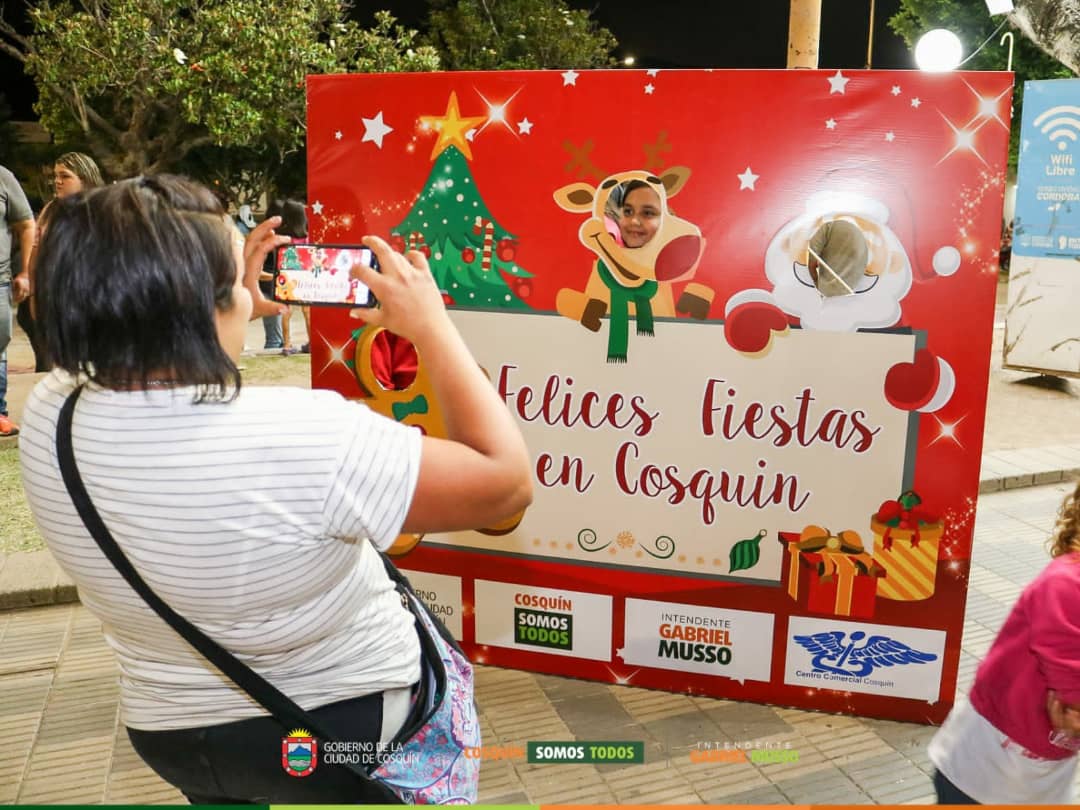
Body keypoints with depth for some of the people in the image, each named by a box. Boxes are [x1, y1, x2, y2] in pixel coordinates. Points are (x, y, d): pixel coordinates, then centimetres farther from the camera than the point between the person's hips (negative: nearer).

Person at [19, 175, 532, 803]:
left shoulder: (47, 416, -19)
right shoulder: (302, 436, -40)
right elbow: (507, 481, -30)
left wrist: (241, 309, 2)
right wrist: (430, 324, -24)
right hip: (348, 726, -3)